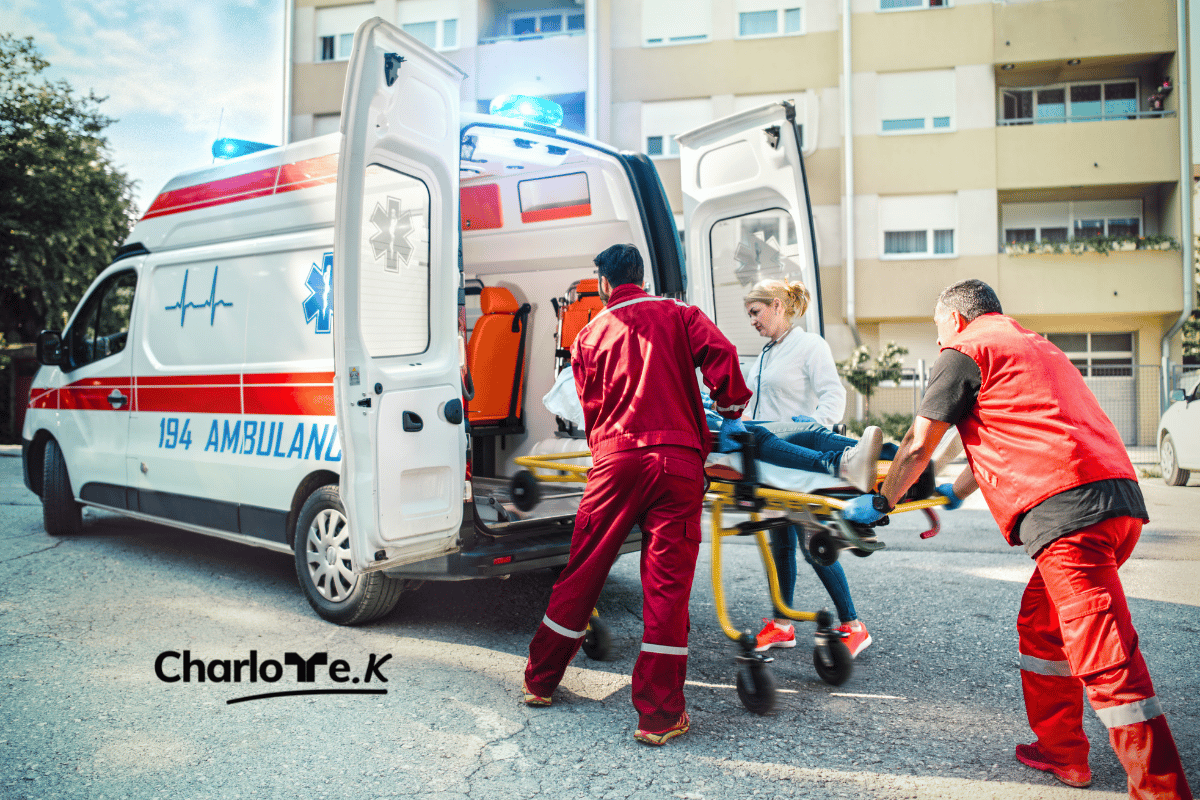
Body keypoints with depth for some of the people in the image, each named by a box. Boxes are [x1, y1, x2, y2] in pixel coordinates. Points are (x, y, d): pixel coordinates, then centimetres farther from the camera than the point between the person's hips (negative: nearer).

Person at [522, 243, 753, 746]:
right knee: (667, 582, 0)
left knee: (582, 572, 13)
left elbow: (591, 409, 16)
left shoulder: (591, 334, 16)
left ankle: (540, 680, 28)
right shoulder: (679, 315, 12)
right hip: (677, 458, -1)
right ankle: (659, 714, 5)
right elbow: (721, 353, -6)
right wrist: (731, 409, 7)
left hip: (615, 458, 2)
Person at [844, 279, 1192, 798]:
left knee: (1107, 659, -9)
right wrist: (956, 491, 48)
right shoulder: (1033, 346, 31)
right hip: (1120, 499, 10)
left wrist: (880, 503, 16)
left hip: (1065, 506, -10)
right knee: (1041, 624, 21)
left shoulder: (964, 351, 4)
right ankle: (1059, 752, 29)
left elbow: (918, 446, 2)